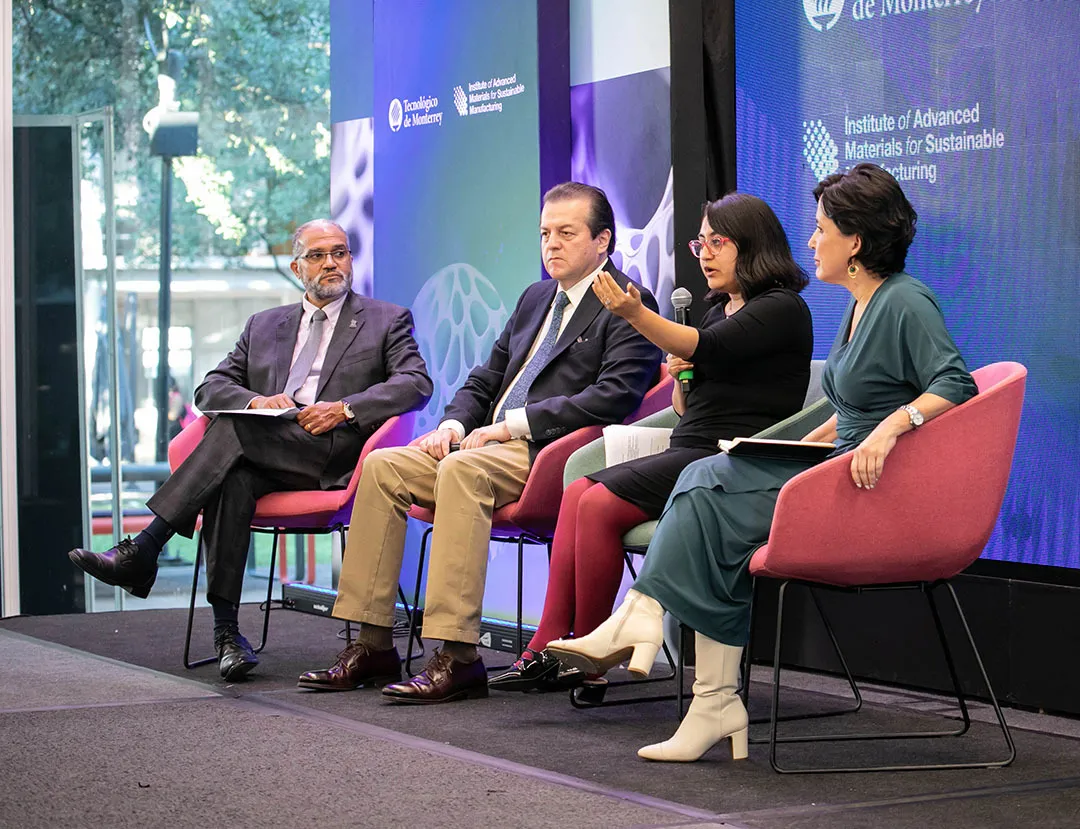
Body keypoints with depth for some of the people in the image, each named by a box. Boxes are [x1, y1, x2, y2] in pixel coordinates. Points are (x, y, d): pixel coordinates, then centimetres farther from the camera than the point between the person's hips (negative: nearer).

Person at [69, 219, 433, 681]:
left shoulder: (387, 321, 17)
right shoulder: (264, 326, 28)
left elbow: (417, 383, -1)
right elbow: (210, 389, 19)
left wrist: (344, 408, -16)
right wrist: (256, 400, -5)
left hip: (332, 455, -4)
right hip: (264, 457, 4)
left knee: (233, 427, -30)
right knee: (232, 480, -34)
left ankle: (144, 551, -32)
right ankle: (226, 630, -38)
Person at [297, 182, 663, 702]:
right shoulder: (536, 298, 25)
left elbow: (613, 397, -16)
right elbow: (484, 381, 27)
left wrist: (511, 425, -17)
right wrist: (455, 423, 3)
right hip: (490, 447, 8)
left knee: (462, 469, -35)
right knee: (383, 466, -11)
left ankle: (458, 659, -37)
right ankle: (373, 645, -12)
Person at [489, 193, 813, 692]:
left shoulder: (781, 308, -6)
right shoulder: (721, 309, 23)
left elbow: (709, 349, -23)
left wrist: (636, 315, -36)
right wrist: (679, 376, 5)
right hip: (689, 452, 10)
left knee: (600, 505, -21)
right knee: (578, 493, -8)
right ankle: (548, 648, -14)